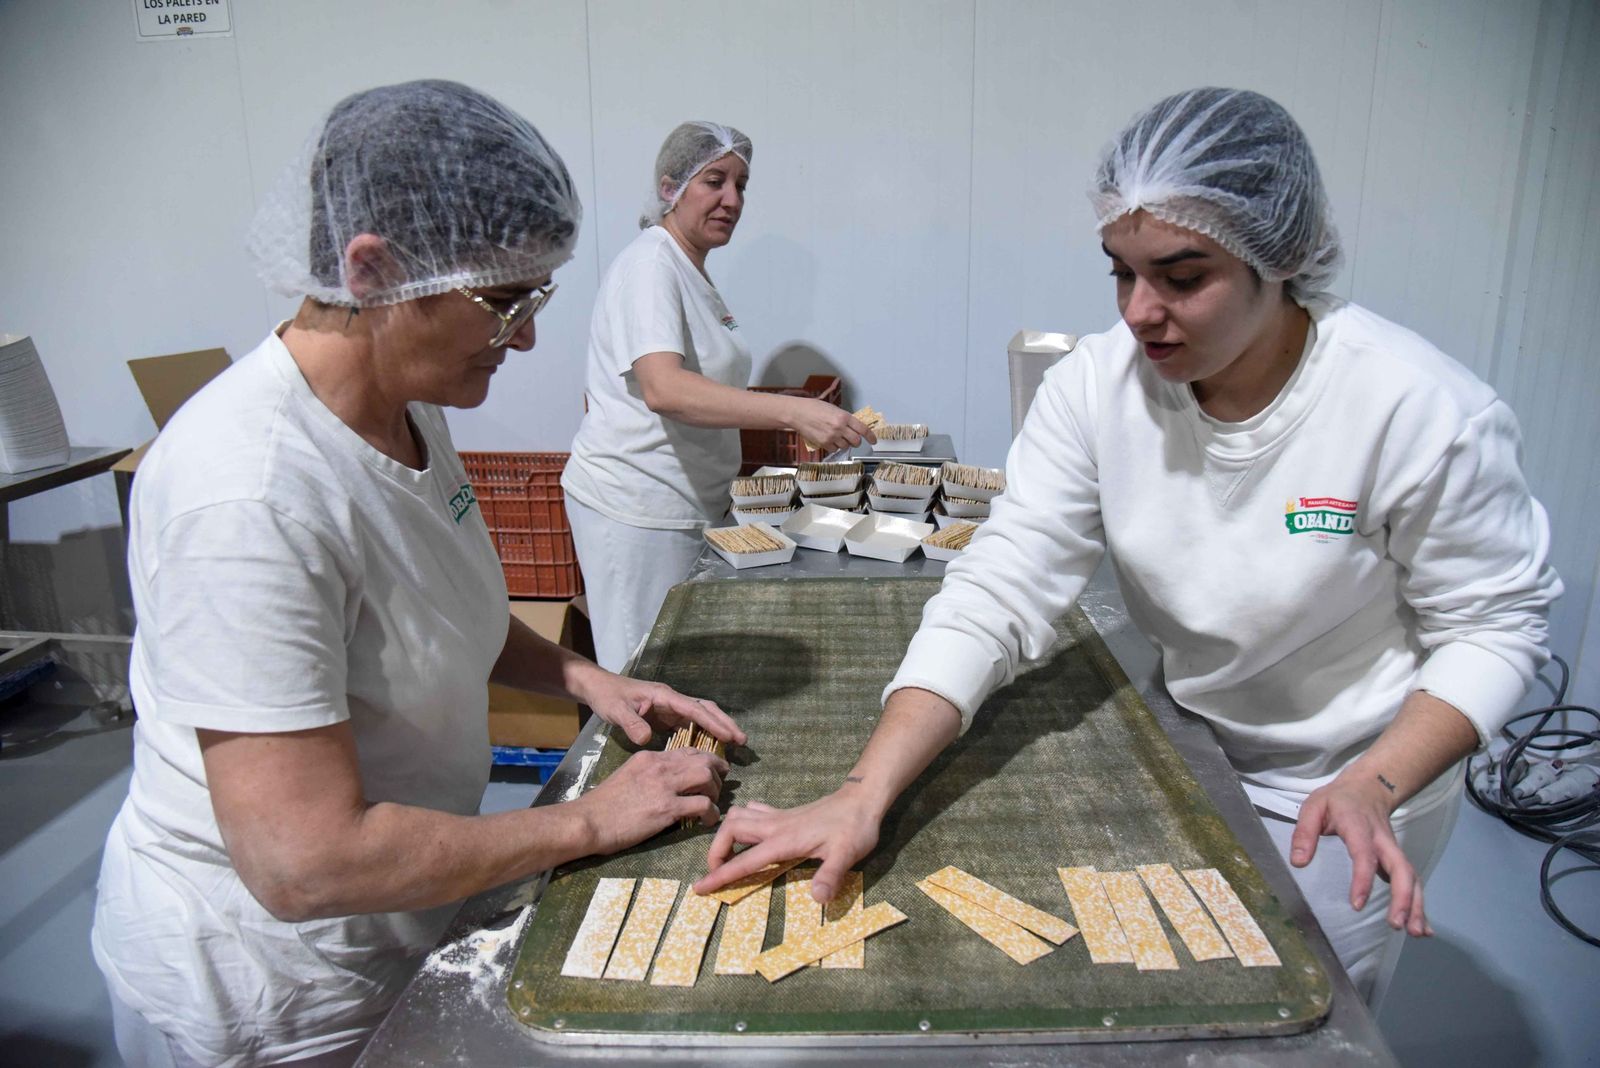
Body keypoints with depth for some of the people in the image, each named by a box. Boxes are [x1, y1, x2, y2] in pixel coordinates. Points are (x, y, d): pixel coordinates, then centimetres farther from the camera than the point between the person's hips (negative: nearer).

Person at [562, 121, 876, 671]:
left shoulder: (692, 271, 15)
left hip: (688, 504, 9)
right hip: (635, 509, -9)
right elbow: (663, 390, -33)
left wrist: (800, 411, 16)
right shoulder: (649, 265, -16)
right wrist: (792, 410, -41)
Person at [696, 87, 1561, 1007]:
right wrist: (864, 796, -33)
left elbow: (1495, 625, -14)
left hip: (1348, 789, -2)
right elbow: (998, 594, -24)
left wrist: (1373, 787, -31)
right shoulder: (1098, 385, -18)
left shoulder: (1421, 408, -26)